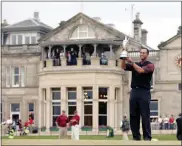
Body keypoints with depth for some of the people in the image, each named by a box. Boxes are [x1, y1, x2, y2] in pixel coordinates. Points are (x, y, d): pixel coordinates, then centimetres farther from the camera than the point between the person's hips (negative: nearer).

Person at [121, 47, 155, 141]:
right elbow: (123, 67, 6)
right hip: (134, 91, 5)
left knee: (145, 116, -7)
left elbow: (141, 70, -15)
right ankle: (136, 137, 4)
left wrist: (131, 62, -13)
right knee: (133, 116, 1)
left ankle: (147, 137, -7)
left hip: (144, 92, -5)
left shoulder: (150, 65, 3)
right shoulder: (135, 64, 19)